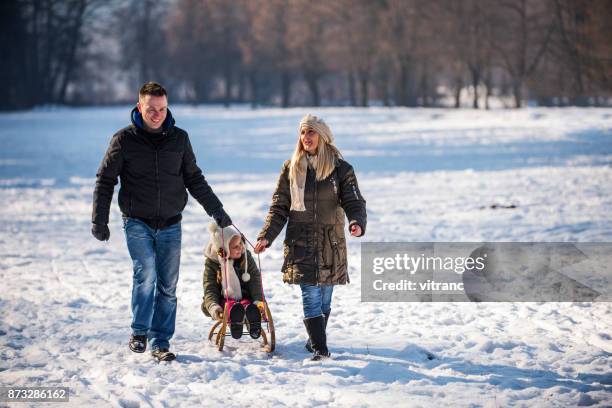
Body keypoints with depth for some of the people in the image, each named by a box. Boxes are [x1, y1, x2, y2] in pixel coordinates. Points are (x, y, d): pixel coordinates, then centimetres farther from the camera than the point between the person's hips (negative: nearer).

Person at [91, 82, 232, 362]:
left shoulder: (179, 139, 5)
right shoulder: (124, 140, -3)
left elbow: (194, 179, 15)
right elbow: (105, 181, 3)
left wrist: (216, 210, 12)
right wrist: (99, 220, -3)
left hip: (170, 225, 3)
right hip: (137, 223, -3)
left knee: (167, 286, 3)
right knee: (146, 274, -21)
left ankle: (160, 342, 11)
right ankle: (139, 332, -6)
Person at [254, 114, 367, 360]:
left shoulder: (340, 169, 1)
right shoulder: (291, 169, 5)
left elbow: (354, 202, -6)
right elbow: (279, 207, 6)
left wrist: (357, 223, -28)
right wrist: (266, 236, -4)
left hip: (330, 243, 0)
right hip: (300, 242, 0)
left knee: (324, 298, 8)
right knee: (311, 297, -9)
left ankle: (316, 339, 28)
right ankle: (319, 349, -11)